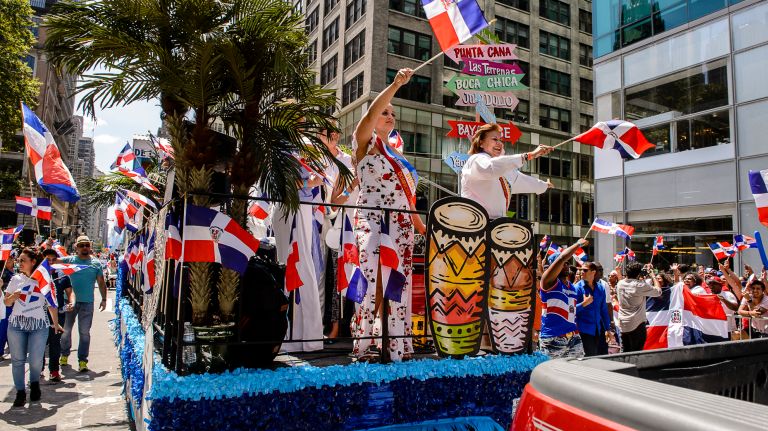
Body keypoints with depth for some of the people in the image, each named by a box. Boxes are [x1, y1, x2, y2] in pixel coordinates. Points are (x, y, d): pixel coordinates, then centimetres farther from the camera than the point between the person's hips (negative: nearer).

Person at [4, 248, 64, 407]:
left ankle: (34, 383, 26)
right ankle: (20, 392, 14)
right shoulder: (16, 279, 8)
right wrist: (13, 296, -10)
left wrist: (56, 324, 10)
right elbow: (6, 302, 13)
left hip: (39, 324, -2)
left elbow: (52, 304, 7)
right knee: (17, 360, 2)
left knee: (36, 360, -2)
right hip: (16, 324, 2)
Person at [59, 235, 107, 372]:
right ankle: (64, 354, 33)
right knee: (66, 330, 13)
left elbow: (101, 283, 8)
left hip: (87, 303, -1)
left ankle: (82, 360, 6)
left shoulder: (96, 263, 5)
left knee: (84, 332, 0)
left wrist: (104, 299, 5)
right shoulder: (70, 260, 4)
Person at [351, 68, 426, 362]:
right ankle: (365, 346, -12)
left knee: (398, 284, 0)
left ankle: (398, 348, 4)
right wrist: (396, 84, -19)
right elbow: (370, 114, -12)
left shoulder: (396, 153, 25)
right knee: (372, 281, -18)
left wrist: (422, 227, 21)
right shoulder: (364, 142, 9)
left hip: (401, 223, 6)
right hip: (372, 219, -6)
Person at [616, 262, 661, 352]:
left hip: (623, 325, 6)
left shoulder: (620, 284, 2)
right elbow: (658, 291, -4)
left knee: (625, 352, 13)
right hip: (637, 324, -6)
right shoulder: (641, 285, -15)